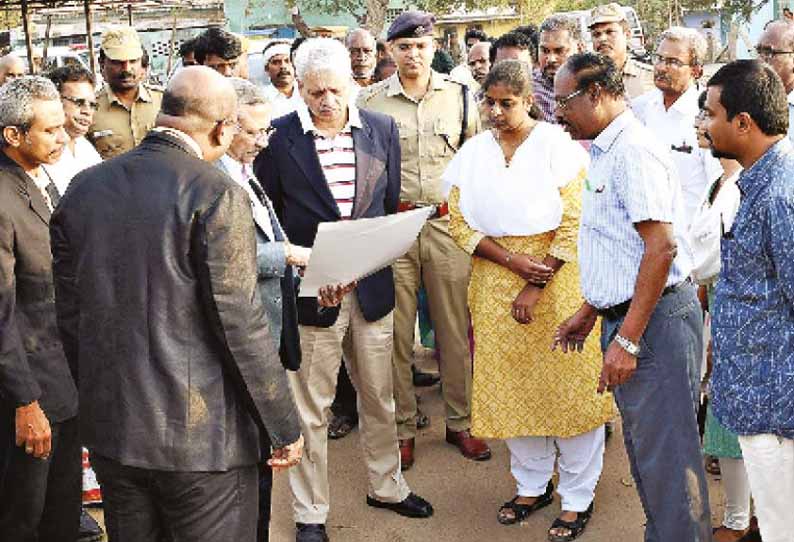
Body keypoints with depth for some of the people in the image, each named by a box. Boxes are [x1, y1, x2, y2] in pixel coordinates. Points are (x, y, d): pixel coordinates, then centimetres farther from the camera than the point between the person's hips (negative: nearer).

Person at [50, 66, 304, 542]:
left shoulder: (84, 187, 3)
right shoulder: (218, 194, -16)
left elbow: (68, 311, 7)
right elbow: (240, 324, -17)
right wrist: (285, 427, -8)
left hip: (109, 429, 6)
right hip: (201, 435, -6)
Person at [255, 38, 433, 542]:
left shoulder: (382, 129, 2)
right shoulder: (277, 138, -8)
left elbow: (391, 203, 10)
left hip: (371, 286, 4)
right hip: (310, 289, -3)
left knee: (380, 397, 18)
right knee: (310, 409, 6)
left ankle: (386, 485, 40)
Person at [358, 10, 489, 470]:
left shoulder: (459, 96, 8)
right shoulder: (371, 101, 3)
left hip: (449, 222, 1)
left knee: (456, 329, 6)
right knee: (397, 332, 4)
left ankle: (461, 422, 20)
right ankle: (404, 428, 17)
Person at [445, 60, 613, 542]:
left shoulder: (558, 144, -5)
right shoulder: (474, 151, 6)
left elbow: (574, 221, -10)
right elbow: (460, 223, 2)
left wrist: (537, 285, -15)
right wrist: (513, 260, -12)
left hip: (556, 279, -4)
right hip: (496, 281, 4)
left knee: (567, 384, 2)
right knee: (511, 385, 10)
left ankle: (578, 497, 15)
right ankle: (532, 484, 28)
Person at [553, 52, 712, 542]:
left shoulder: (633, 151, -17)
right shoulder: (605, 152, 15)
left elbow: (661, 247, -24)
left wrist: (627, 340, -23)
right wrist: (589, 312, 23)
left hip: (655, 319, -10)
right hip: (624, 317, 10)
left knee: (665, 455, -2)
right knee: (643, 447, 19)